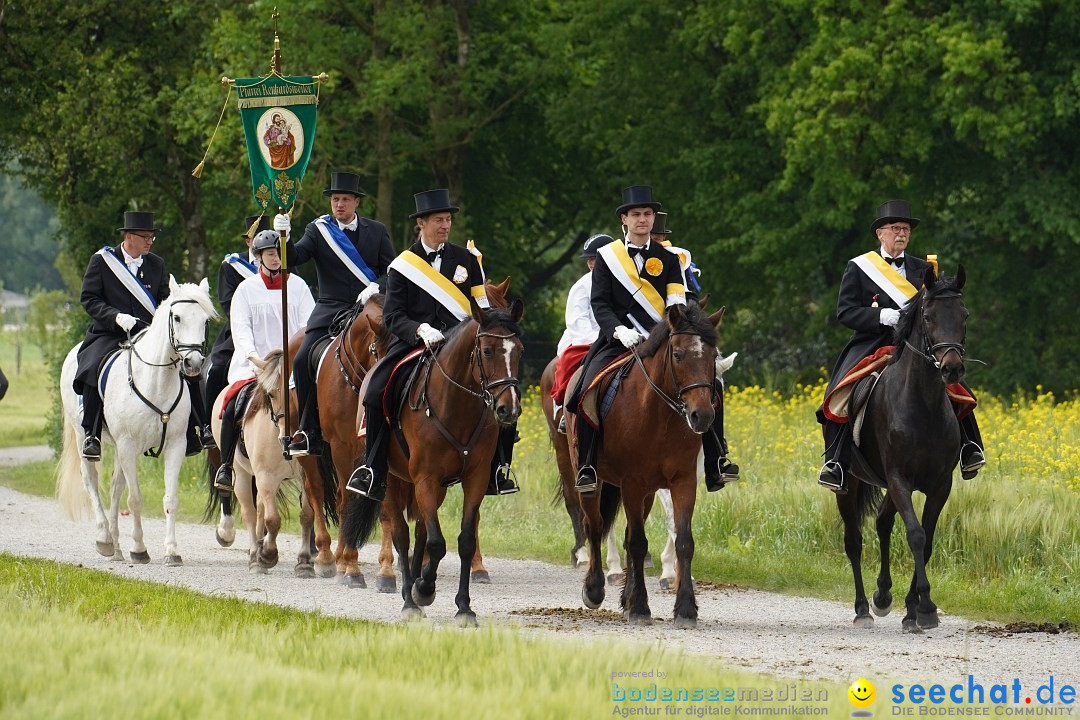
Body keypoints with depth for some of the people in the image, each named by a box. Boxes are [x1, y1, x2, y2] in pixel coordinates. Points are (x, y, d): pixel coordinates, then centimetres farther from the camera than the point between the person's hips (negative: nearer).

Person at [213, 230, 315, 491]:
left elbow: (308, 326, 5)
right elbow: (241, 327, -1)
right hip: (252, 365, -1)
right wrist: (251, 354, -19)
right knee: (232, 408, -24)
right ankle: (225, 465, -10)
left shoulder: (298, 286, 12)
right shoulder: (247, 289, 10)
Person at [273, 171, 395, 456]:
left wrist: (376, 287, -12)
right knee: (303, 362, -16)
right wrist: (284, 237, -26)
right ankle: (310, 432, -8)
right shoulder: (318, 230, 7)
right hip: (330, 312, 0)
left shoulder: (376, 231, 10)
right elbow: (294, 258, -6)